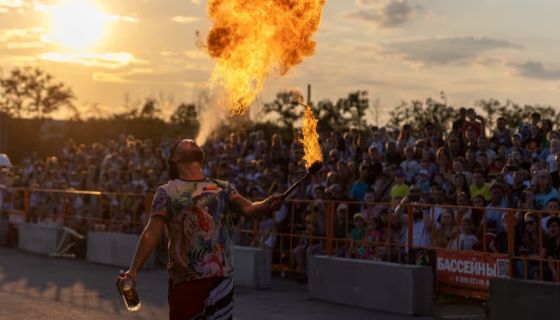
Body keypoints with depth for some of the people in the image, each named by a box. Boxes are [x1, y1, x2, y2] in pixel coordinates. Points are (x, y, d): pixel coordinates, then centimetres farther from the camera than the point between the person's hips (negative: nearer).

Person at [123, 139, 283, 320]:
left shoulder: (222, 188, 13)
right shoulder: (167, 192, 5)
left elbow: (248, 208, -3)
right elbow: (151, 234, -3)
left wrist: (266, 206, -26)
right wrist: (134, 269, -15)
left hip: (220, 278, 3)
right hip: (185, 279, -2)